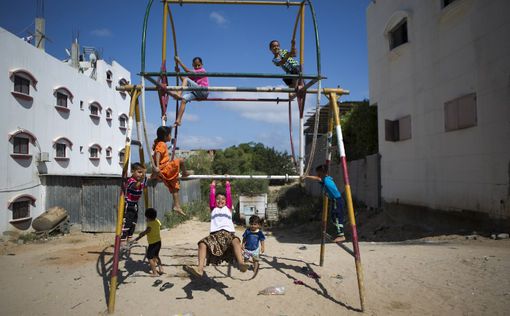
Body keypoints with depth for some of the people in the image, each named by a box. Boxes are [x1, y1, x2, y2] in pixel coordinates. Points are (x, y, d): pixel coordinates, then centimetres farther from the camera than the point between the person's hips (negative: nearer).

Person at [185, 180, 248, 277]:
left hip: (229, 233, -2)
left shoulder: (228, 208, 26)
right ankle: (200, 269, -38)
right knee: (202, 243, -27)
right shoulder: (213, 209, 27)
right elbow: (211, 196, 23)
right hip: (215, 234, 2)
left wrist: (227, 183, 31)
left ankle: (241, 264, -57)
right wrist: (213, 185, 32)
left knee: (236, 240, -36)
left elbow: (229, 195, 23)